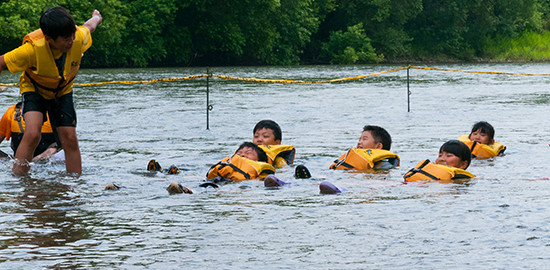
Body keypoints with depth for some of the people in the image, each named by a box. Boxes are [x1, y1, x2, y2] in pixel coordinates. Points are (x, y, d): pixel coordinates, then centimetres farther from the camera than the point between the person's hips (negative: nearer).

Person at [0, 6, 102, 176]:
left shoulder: (79, 38, -27)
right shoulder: (33, 49, -37)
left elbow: (89, 27, -1)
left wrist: (96, 18, 24)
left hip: (62, 91, 4)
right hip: (35, 90, -3)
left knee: (70, 139, -5)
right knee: (33, 133, -27)